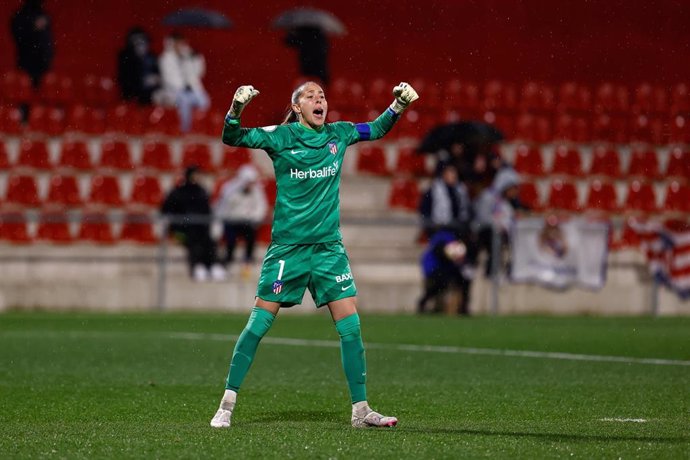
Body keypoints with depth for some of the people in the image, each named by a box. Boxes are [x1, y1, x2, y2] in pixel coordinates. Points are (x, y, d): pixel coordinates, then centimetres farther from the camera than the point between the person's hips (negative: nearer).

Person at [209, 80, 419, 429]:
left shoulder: (338, 135, 7)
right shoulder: (281, 137, -4)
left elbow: (377, 128, 21)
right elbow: (232, 138, -10)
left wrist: (399, 105, 4)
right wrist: (236, 109, -29)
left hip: (329, 245, 4)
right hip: (288, 246, -3)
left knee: (350, 324, -3)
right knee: (259, 321, -6)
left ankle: (360, 410, 4)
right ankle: (226, 405, 2)